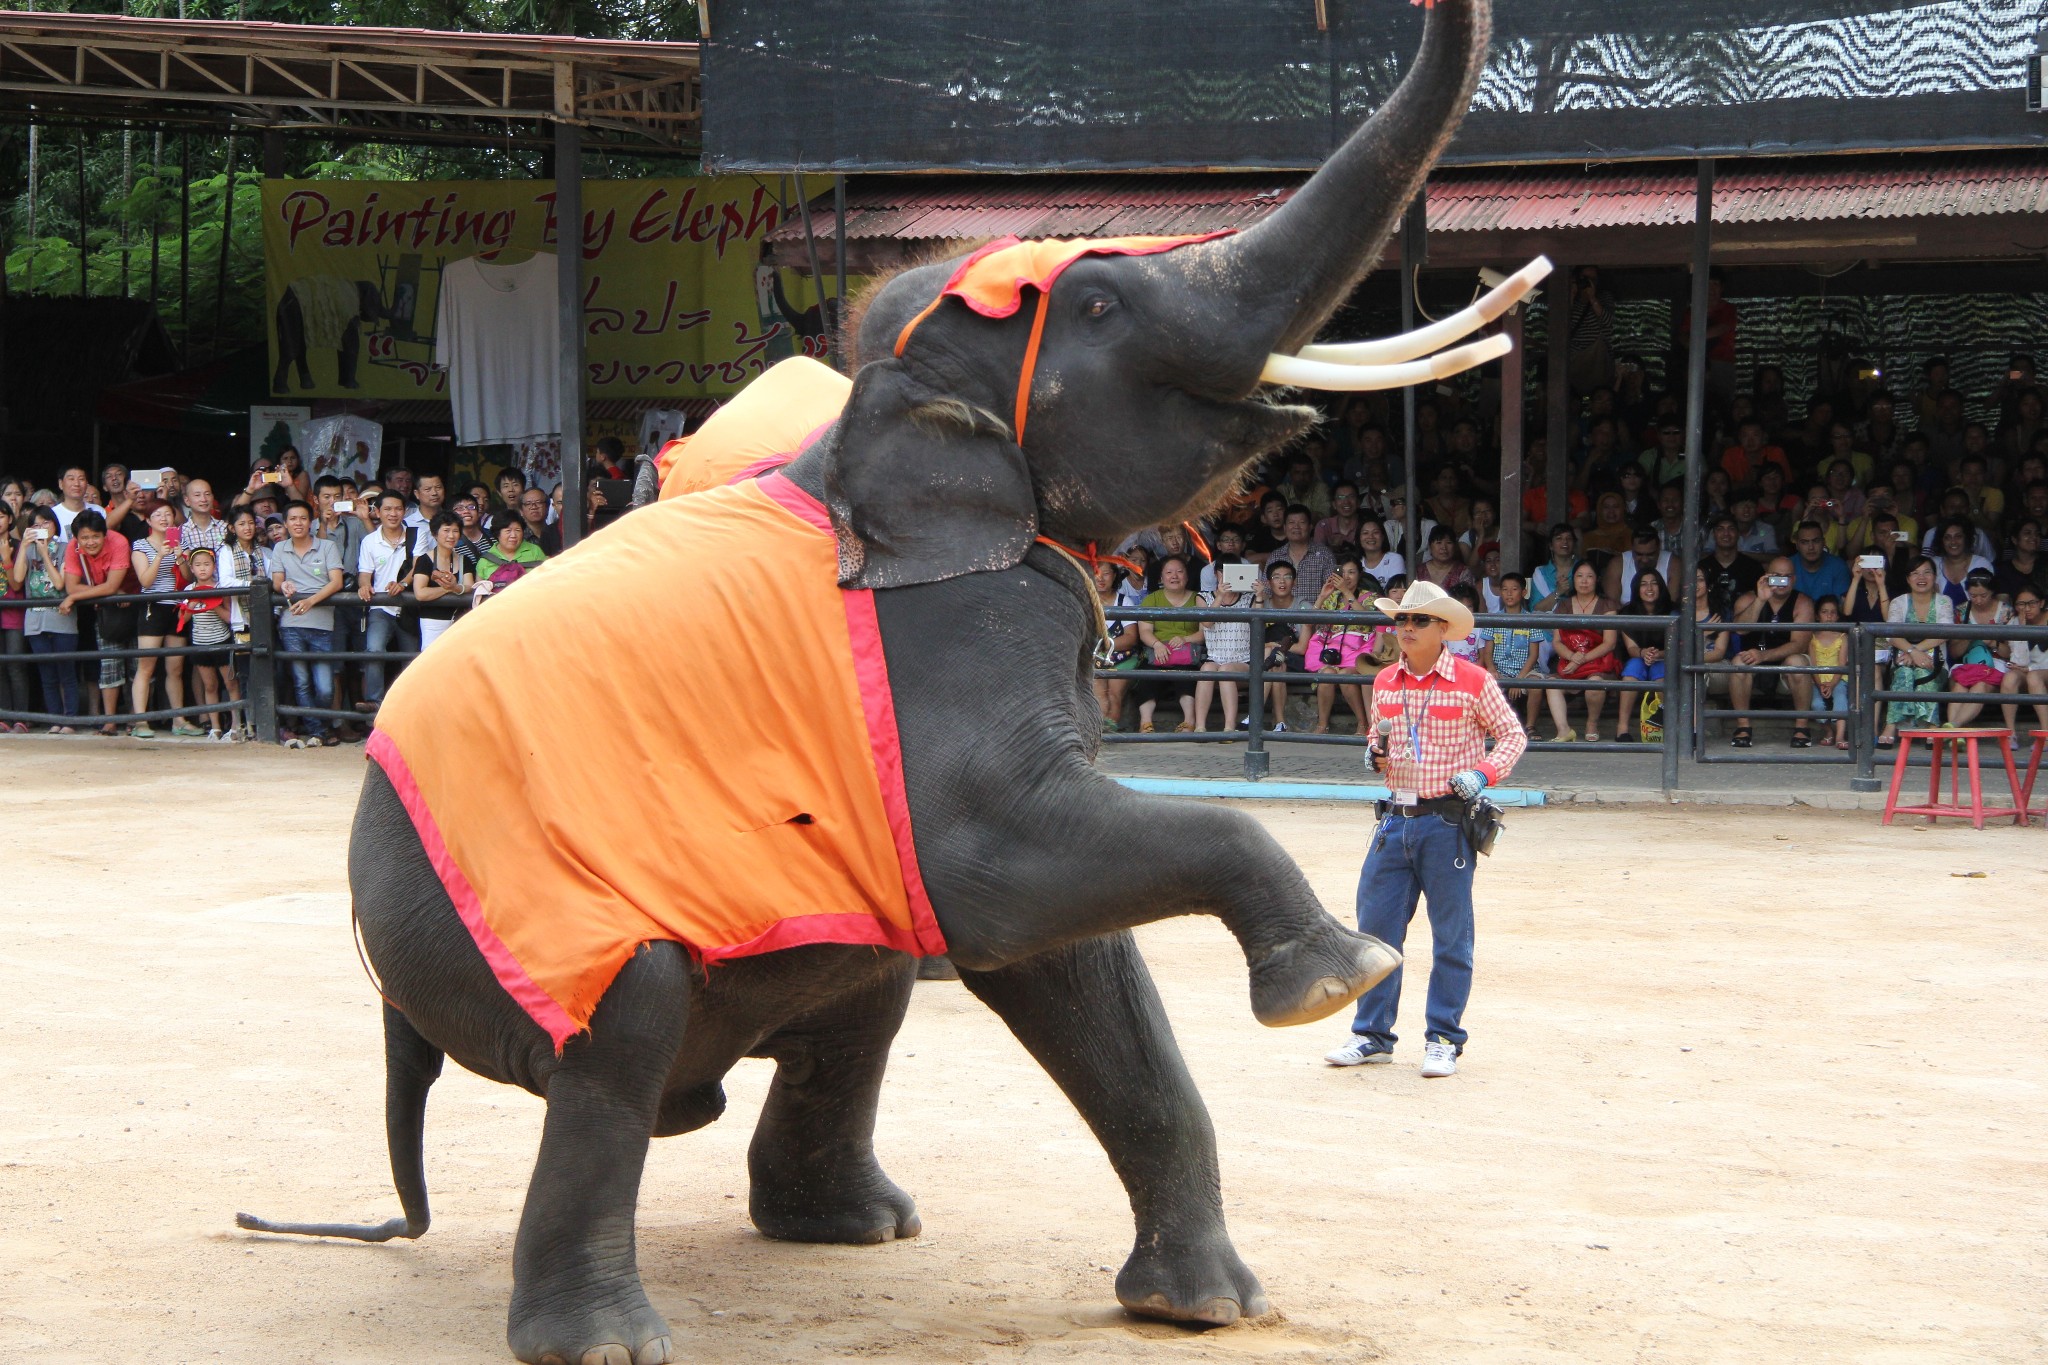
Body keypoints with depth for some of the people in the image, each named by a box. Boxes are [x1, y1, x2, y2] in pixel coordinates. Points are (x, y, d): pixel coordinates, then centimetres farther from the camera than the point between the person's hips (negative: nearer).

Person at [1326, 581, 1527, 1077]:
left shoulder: (1472, 681, -5)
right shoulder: (1385, 682, 10)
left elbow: (1512, 734, 4)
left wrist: (1483, 773, -12)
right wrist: (1375, 755, 1)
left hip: (1448, 822, -5)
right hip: (1396, 821, 5)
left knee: (1451, 937, 2)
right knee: (1374, 928, 6)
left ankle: (1443, 1040, 12)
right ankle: (1372, 1035, 16)